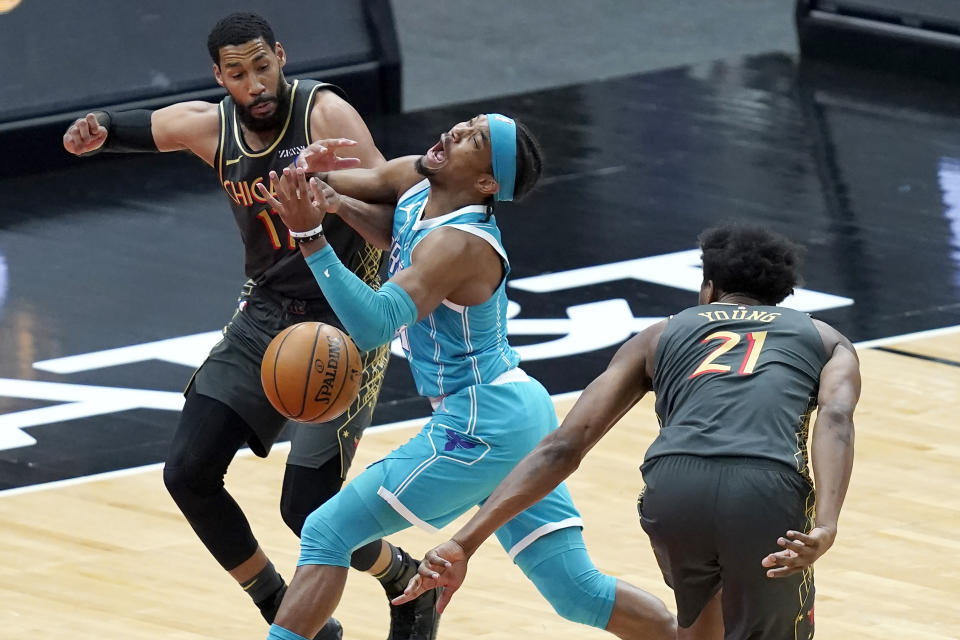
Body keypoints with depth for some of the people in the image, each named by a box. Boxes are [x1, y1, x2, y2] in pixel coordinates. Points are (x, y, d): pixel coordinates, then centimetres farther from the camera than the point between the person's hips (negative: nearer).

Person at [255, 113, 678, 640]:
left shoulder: (459, 244, -22)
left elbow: (372, 324, -32)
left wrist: (309, 236, -38)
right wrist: (316, 183, -4)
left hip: (482, 428, -10)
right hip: (519, 418, 10)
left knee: (326, 534, -6)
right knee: (579, 593, 11)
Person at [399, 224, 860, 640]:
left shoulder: (660, 337, 32)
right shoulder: (826, 340, 30)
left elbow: (564, 446, 19)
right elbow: (836, 419, 4)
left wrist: (464, 543, 14)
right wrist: (824, 529, -12)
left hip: (674, 489, 2)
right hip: (768, 496, -2)